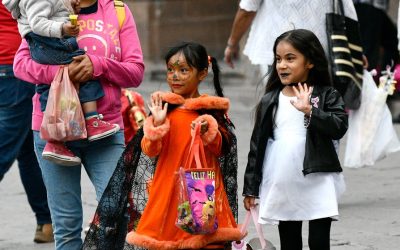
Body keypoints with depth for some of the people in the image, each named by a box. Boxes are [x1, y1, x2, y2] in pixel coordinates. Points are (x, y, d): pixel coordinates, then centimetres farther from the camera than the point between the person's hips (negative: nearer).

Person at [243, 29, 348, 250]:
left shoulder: (326, 96, -3)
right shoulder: (270, 101, 4)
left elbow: (339, 128, -17)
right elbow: (257, 145, 7)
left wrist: (310, 111, -26)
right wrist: (251, 187, 6)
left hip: (317, 184, -3)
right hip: (280, 187, 3)